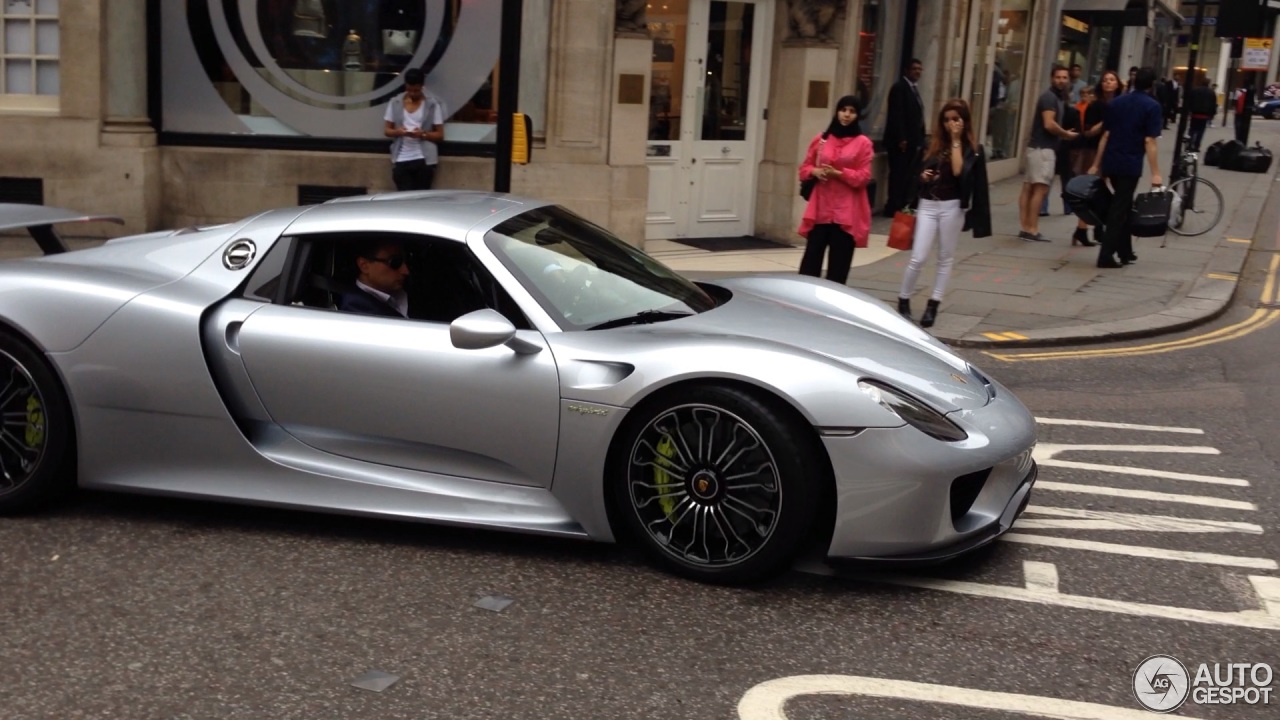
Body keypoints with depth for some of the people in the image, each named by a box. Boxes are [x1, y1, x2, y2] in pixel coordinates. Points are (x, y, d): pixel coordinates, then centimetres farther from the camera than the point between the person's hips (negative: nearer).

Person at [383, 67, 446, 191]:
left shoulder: (433, 104, 0)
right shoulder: (395, 103, 7)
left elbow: (440, 135, 1)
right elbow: (386, 130, 11)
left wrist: (423, 134, -18)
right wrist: (397, 132, -12)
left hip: (424, 160, -2)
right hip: (401, 160, 2)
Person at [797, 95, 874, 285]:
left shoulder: (863, 143, -1)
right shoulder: (822, 139, 8)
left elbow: (864, 177, -5)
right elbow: (804, 167, 13)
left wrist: (838, 173, -16)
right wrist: (815, 171, -9)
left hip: (847, 212, -2)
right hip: (821, 208, 2)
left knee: (839, 263, 1)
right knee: (812, 257, 0)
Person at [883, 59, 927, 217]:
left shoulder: (914, 88, 18)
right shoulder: (899, 87, -8)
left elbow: (916, 115, 16)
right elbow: (896, 115, -15)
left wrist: (920, 138, 9)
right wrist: (901, 139, -20)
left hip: (912, 139, 8)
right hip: (901, 140, -8)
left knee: (908, 174, 6)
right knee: (898, 173, -7)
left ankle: (903, 206, 9)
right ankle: (894, 207, -4)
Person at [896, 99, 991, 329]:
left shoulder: (973, 149, -1)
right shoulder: (931, 145, 6)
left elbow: (958, 171, -18)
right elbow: (916, 172, 14)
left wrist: (956, 141, -13)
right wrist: (921, 176, -8)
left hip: (952, 207, -1)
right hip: (927, 205, 1)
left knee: (946, 258, 7)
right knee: (918, 258, -3)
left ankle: (933, 305, 14)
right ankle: (903, 301, 11)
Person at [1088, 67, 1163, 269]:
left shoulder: (1115, 103, 9)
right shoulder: (1152, 106, -6)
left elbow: (1105, 136, 9)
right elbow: (1150, 141, -13)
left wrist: (1096, 165, 13)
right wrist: (1155, 173, -12)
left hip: (1111, 163, 5)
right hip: (1130, 165, -5)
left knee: (1122, 205, 19)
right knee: (1120, 209, -2)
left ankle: (1125, 251, 25)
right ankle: (1106, 255, -7)